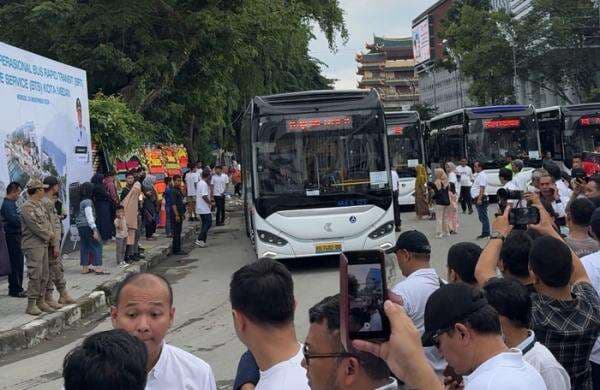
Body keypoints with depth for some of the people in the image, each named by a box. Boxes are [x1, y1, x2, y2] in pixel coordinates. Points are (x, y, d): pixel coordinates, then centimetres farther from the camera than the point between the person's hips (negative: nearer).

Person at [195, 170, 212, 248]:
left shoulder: (199, 183, 14)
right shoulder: (204, 184, -17)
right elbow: (204, 196, -24)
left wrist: (209, 200, 24)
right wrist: (210, 202, -11)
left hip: (200, 208, 10)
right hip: (204, 208, -10)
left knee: (205, 223, 13)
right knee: (208, 223, -7)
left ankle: (202, 241, 13)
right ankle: (200, 240, -11)